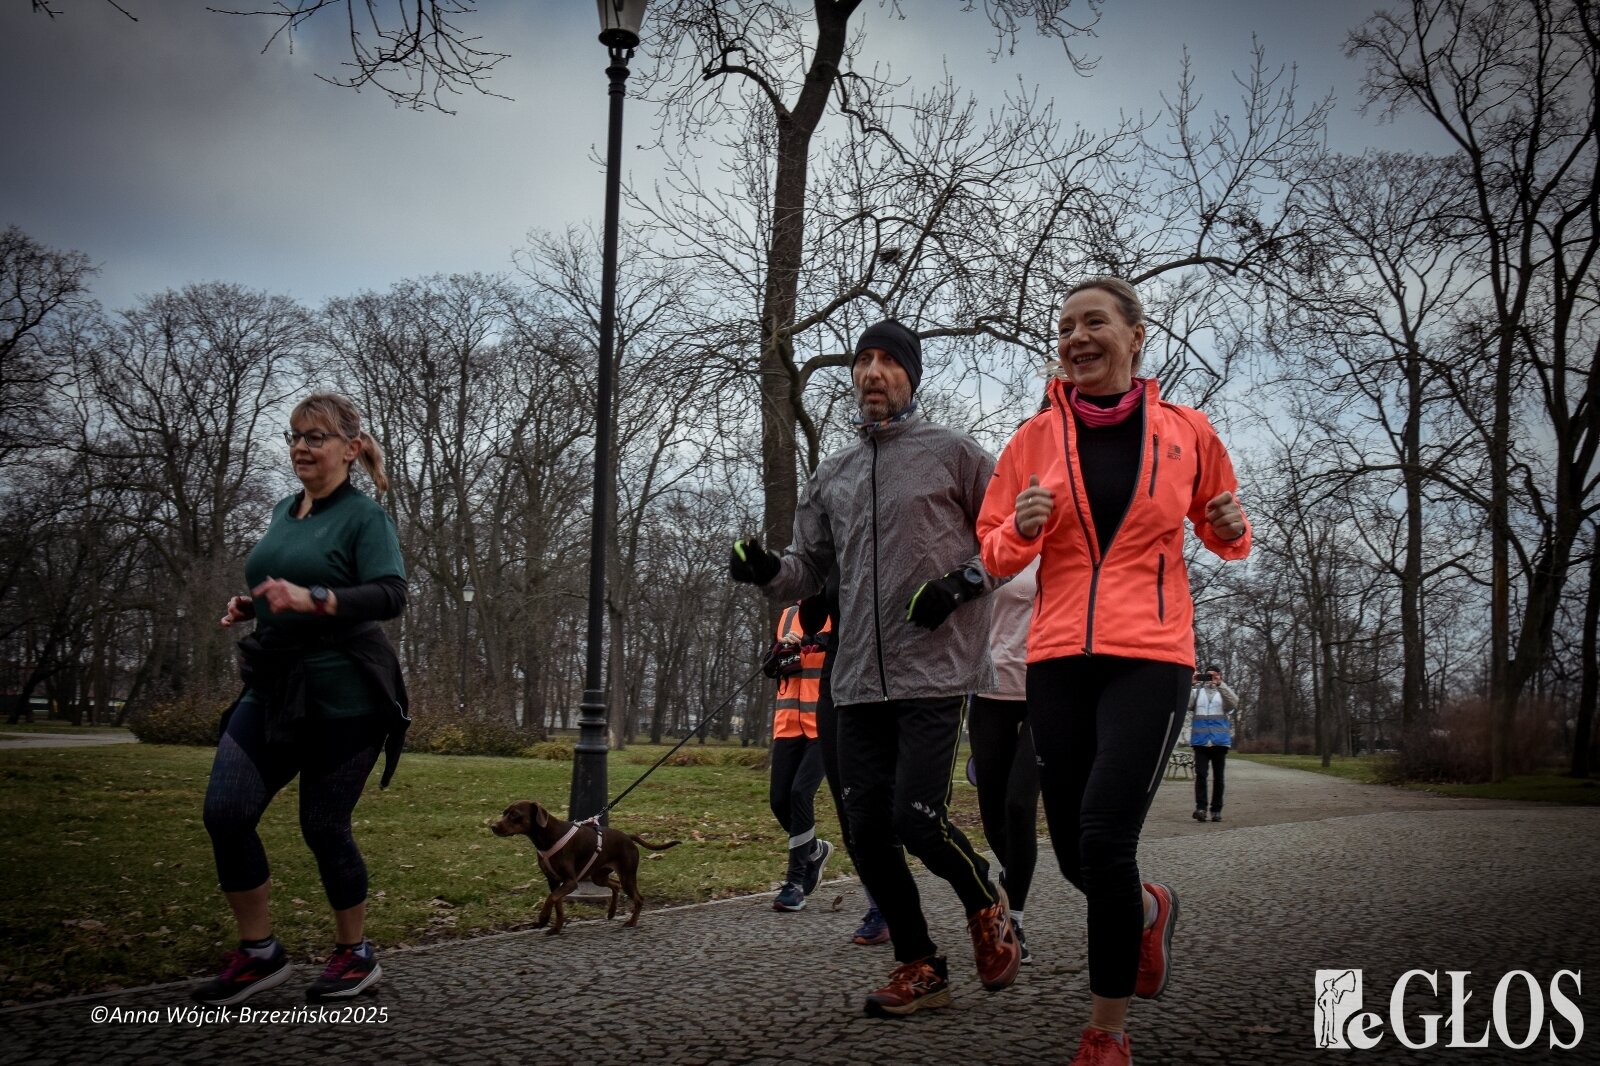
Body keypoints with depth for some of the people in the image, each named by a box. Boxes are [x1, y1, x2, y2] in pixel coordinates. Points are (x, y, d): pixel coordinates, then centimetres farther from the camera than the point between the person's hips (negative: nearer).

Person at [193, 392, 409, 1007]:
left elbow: (390, 597, -22)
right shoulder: (284, 512, 14)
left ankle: (356, 956, 22)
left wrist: (311, 600, -35)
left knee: (324, 828, 1)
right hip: (273, 689, 7)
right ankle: (258, 954, 10)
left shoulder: (364, 517, -8)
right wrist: (250, 606, 7)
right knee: (225, 812, -6)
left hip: (343, 701, -7)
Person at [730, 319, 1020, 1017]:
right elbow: (810, 566, 17)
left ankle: (987, 906, 19)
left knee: (917, 819, -13)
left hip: (935, 671, -5)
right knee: (867, 830, 3)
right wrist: (768, 570, -5)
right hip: (858, 679, 5)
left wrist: (963, 581, -12)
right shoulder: (831, 476, 17)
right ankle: (920, 969, 20)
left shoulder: (953, 453, 3)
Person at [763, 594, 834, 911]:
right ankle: (815, 850, 31)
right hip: (789, 723, 5)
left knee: (801, 792, -17)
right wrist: (782, 647, -5)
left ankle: (796, 881, -7)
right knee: (779, 800, 3)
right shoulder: (788, 615, 14)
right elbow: (769, 669, 15)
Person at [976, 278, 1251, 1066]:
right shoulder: (1035, 438, 6)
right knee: (1074, 853, 6)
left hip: (1149, 656, -3)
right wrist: (1023, 529, -11)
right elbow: (995, 556, 11)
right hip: (1057, 658, 3)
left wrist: (1232, 529, -4)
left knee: (1104, 839, -16)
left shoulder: (1186, 432, 5)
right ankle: (1149, 909, 42)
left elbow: (1221, 537, 19)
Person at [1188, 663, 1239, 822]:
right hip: (1201, 741, -1)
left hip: (1220, 741, 1)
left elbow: (1234, 702, -11)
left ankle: (1216, 810, 12)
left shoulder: (1224, 692, 11)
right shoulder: (1196, 691, 11)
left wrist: (1219, 684, -20)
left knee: (1218, 776, 5)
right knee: (1200, 774, -12)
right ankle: (1200, 808, -17)